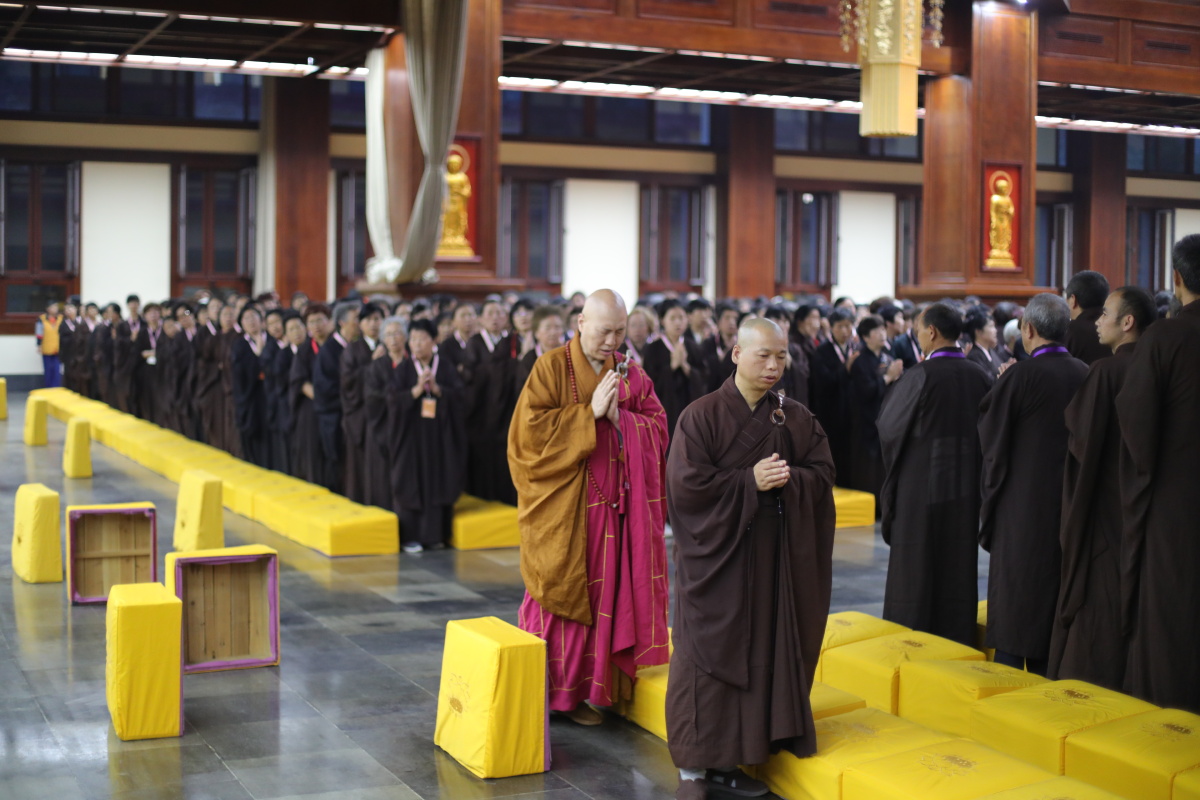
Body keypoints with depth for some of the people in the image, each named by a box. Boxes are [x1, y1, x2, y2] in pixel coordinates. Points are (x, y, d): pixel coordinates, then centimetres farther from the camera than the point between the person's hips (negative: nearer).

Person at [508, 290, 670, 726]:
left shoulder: (632, 374, 10)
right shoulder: (551, 368, -3)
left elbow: (658, 429, 6)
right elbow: (532, 429, -12)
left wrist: (620, 417, -13)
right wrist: (590, 413, -17)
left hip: (617, 508, 4)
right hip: (563, 508, -4)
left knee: (605, 593, 5)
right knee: (559, 594, 0)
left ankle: (582, 690, 15)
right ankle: (545, 692, 11)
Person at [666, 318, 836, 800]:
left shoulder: (798, 419, 7)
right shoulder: (701, 416, -6)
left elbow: (823, 473, 3)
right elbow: (686, 483, -13)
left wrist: (786, 479, -17)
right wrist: (751, 481, -17)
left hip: (776, 561, 4)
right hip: (717, 558, -4)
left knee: (764, 655, 5)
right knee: (708, 657, -1)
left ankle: (728, 760, 17)